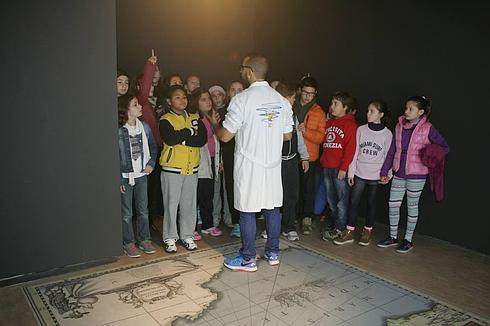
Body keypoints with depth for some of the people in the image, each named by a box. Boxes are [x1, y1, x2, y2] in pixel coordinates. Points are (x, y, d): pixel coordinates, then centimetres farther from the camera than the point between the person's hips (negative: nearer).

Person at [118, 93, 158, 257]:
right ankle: (128, 243, 20)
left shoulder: (144, 127, 1)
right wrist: (118, 180, -12)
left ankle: (144, 240, 26)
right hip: (125, 176, -4)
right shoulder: (119, 130, -13)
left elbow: (153, 147, 14)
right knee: (126, 213, 6)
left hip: (141, 175, 4)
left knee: (143, 210, 12)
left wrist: (151, 163, 0)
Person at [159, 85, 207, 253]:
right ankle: (170, 238, 17)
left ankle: (187, 236, 24)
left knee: (189, 204, 10)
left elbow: (203, 139, -6)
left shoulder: (195, 119, 9)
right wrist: (190, 131, -11)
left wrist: (182, 139, -16)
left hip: (192, 168, 4)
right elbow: (170, 139, -23)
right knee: (171, 204, 4)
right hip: (172, 169, -4)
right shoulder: (166, 120, -4)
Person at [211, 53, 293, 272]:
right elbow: (287, 135, 10)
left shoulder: (242, 99, -13)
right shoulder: (281, 100, 4)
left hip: (248, 165, -5)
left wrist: (215, 124, 10)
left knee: (247, 211, 4)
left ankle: (248, 259, 15)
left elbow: (225, 136, -11)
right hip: (273, 163, 6)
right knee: (272, 208, 14)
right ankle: (273, 253, 26)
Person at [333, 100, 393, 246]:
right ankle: (349, 231, 8)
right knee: (353, 201, 1)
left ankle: (367, 231, 23)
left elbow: (387, 156, 0)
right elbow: (355, 152, 3)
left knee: (371, 202, 10)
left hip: (375, 175, -2)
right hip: (359, 173, 2)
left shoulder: (387, 134, -3)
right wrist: (351, 172, 1)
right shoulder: (361, 130, 3)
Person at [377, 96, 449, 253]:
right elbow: (392, 150, 9)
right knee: (393, 205, 8)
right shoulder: (400, 126, 4)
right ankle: (393, 237, 25)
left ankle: (408, 240, 23)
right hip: (399, 173, 5)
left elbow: (444, 147, -1)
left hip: (416, 175, -4)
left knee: (412, 206, 9)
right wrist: (384, 171, 9)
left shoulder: (427, 129, -9)